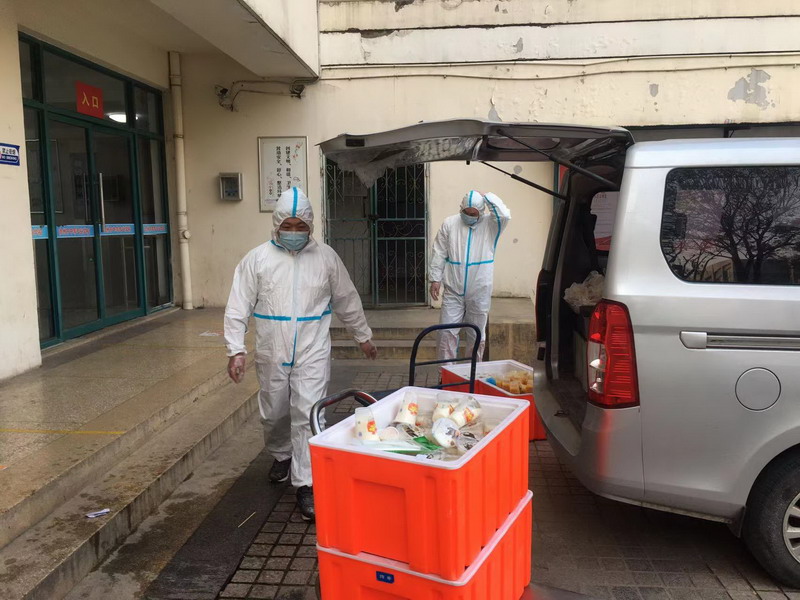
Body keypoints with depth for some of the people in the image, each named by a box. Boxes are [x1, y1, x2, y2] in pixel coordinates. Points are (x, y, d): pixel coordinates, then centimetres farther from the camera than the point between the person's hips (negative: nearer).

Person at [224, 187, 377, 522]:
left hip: (312, 354, -1)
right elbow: (238, 307, -2)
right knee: (274, 413, 15)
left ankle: (306, 485, 2)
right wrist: (236, 349, -10)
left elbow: (347, 301, 11)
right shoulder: (257, 259, -2)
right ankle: (281, 455, 45)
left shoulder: (325, 257, 2)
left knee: (307, 414, -7)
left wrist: (363, 336, 16)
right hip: (272, 355, 1)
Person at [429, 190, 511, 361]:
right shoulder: (449, 223, 2)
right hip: (453, 291, 1)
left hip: (479, 292, 0)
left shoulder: (490, 224, -1)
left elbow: (504, 215, -23)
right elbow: (439, 254, 4)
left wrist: (486, 197, -14)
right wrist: (435, 279, 0)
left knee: (477, 334, 11)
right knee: (447, 332, -2)